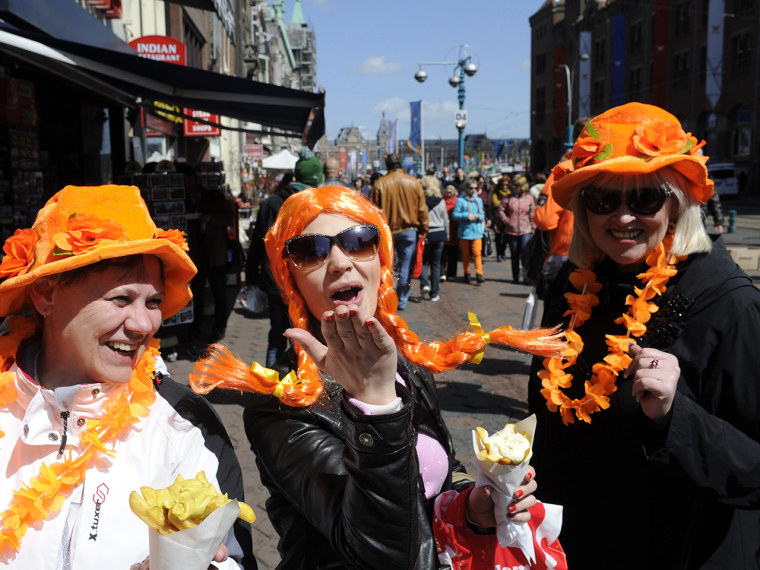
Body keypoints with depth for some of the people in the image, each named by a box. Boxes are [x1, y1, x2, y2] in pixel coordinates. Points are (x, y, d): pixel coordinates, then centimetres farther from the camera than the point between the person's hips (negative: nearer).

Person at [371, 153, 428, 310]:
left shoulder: (380, 184, -3)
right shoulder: (414, 182, 0)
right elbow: (422, 209, 2)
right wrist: (423, 230, 10)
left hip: (386, 231, 0)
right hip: (409, 230, 1)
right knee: (406, 266, 6)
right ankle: (402, 301, 10)